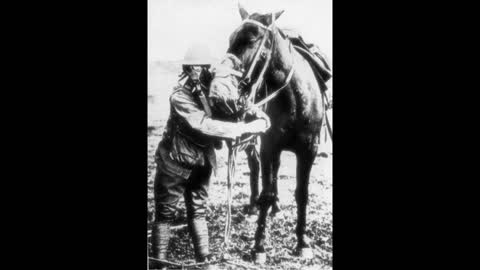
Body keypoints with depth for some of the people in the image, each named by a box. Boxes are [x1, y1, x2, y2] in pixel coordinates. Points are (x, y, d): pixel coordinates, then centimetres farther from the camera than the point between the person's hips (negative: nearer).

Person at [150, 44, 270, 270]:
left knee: (198, 212, 15)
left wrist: (255, 112, -23)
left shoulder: (212, 91, -6)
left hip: (202, 163, 5)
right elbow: (206, 125, -35)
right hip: (174, 164, -5)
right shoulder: (180, 96, -24)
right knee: (165, 214, 8)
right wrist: (247, 128, -38)